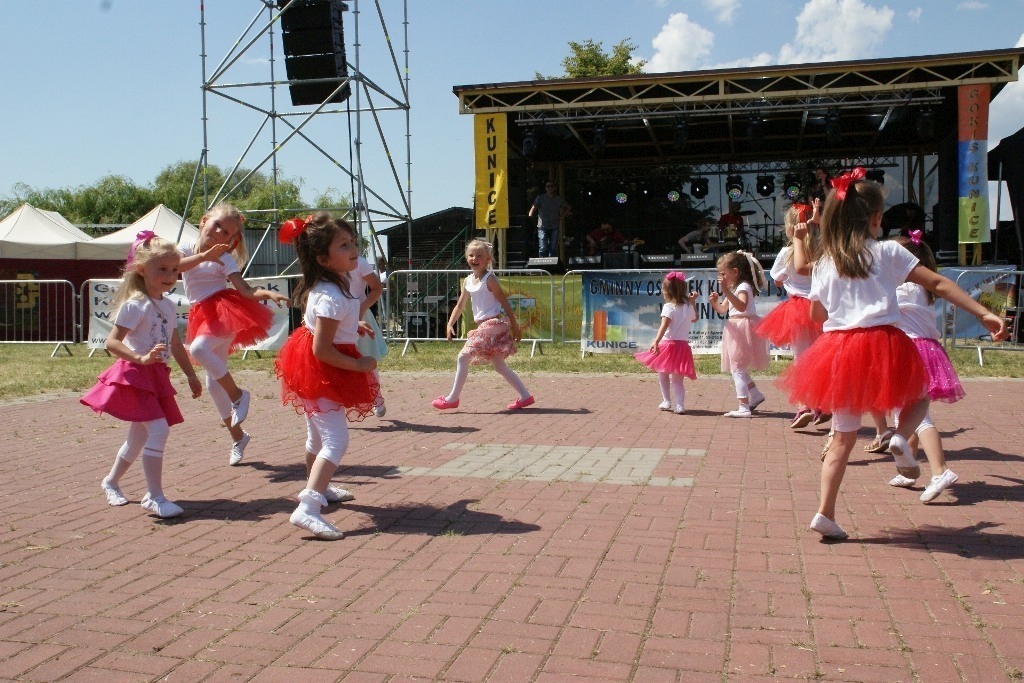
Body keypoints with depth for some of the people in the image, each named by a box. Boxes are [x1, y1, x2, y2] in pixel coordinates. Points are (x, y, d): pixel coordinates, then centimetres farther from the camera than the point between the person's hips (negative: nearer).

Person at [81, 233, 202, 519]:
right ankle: (155, 497, -12)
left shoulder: (168, 305, 10)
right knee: (158, 429, -19)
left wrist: (191, 375, 21)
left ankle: (111, 482, 40)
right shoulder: (134, 305, -13)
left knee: (139, 437, 18)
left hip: (157, 377, 8)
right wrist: (141, 358, -31)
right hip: (135, 376, -8)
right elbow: (111, 342, -18)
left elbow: (175, 345, 19)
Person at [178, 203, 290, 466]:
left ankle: (237, 394, -15)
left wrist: (268, 293, -29)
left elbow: (246, 290, -11)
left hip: (226, 311, -5)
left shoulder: (225, 258, -1)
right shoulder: (187, 248, 8)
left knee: (198, 348, -33)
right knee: (213, 384, 7)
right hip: (203, 316, 5)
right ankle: (237, 435, 21)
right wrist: (204, 255, -27)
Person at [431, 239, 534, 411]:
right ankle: (525, 396, 19)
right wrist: (450, 324, 4)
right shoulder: (468, 281, 12)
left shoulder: (489, 279, -10)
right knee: (500, 366, 13)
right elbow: (460, 305, 16)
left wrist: (514, 326, -9)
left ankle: (452, 398, -2)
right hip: (483, 326, 9)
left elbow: (504, 303, -9)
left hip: (493, 324, -9)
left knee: (463, 357, -10)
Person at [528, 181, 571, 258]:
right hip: (542, 227, -3)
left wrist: (562, 216, 10)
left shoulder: (559, 199, 8)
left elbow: (569, 208, 21)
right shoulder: (540, 198, 2)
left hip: (554, 228, 3)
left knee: (553, 249, 4)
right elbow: (533, 210, 2)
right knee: (543, 249, -9)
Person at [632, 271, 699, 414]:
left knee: (663, 374, 15)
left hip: (668, 344, -5)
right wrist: (693, 302, 33)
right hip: (683, 345, 5)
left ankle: (666, 402, 20)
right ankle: (680, 405, -7)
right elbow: (694, 319, 31)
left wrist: (656, 341, -33)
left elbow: (664, 326, -24)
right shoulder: (688, 307, 9)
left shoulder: (669, 307, -9)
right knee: (677, 379, 6)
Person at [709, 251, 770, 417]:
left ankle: (744, 408, -11)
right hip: (735, 328, 10)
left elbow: (742, 306, -34)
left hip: (743, 327, -10)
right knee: (738, 368, 19)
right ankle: (756, 395, 32)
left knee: (737, 368, -10)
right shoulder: (733, 288, 15)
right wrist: (715, 302, -7)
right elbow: (723, 309, 14)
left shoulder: (744, 286, -15)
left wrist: (726, 291, -43)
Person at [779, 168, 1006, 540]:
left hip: (837, 350, 3)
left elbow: (816, 313, 15)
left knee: (843, 437, 10)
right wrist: (985, 313, 1)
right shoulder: (888, 252, 1)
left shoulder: (823, 264, 7)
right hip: (883, 346, -3)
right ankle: (901, 437, -4)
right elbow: (939, 284, -1)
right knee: (920, 396, 27)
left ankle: (825, 513, 4)